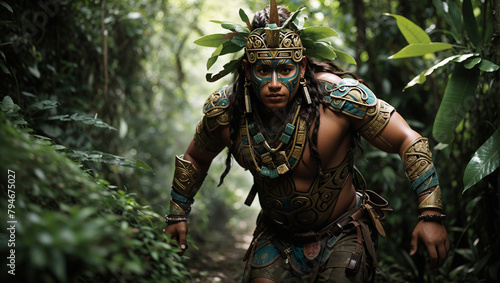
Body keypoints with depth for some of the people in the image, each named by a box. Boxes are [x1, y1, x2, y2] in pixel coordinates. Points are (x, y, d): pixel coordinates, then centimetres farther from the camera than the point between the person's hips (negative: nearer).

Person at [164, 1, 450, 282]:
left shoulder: (340, 96, -26)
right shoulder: (224, 111, -15)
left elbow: (408, 141, -20)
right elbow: (196, 158, 6)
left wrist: (431, 215, -25)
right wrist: (178, 213, 16)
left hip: (341, 237, -2)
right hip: (276, 239, 3)